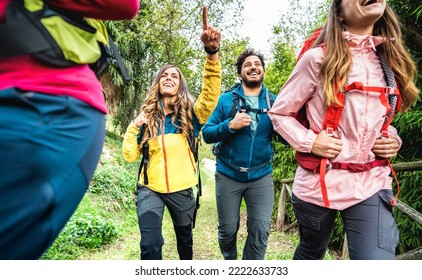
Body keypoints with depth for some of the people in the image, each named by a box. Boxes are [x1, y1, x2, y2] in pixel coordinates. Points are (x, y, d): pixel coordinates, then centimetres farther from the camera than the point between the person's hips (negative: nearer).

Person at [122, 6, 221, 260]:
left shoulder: (190, 115, -7)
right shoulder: (146, 117, -1)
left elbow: (211, 93, -27)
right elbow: (130, 155, -2)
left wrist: (212, 53, -41)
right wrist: (133, 127, -15)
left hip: (181, 189, 0)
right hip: (150, 189, 0)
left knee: (185, 237, 22)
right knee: (150, 244, -13)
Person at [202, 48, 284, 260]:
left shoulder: (273, 102, 0)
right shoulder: (226, 100, -3)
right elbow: (207, 133, -6)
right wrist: (230, 126, -23)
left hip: (261, 176, 1)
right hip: (228, 175, 0)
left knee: (260, 230, -1)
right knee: (228, 229, 13)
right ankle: (229, 261, 43)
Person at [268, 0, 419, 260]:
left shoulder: (389, 59, 7)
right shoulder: (318, 58, -9)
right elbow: (279, 113, -3)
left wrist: (393, 139, 1)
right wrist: (309, 141, -17)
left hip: (372, 184, 4)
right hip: (319, 182, -3)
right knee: (310, 253, 20)